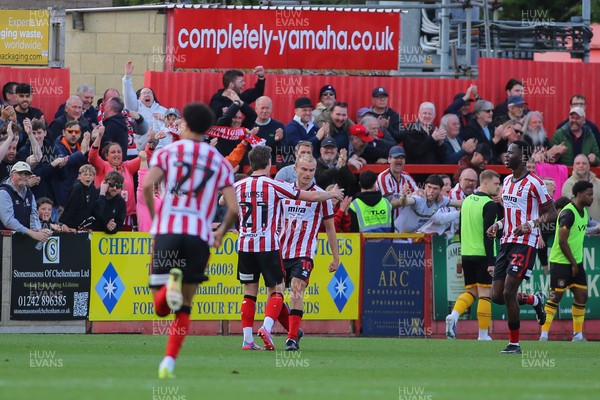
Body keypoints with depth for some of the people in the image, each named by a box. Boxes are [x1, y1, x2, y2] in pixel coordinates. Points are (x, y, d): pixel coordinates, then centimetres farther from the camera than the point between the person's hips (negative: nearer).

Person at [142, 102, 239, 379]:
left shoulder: (167, 152, 9)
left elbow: (147, 185, -9)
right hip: (200, 236, 1)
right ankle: (168, 363, -1)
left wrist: (154, 217, 6)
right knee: (184, 308, 11)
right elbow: (233, 208, 5)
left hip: (167, 230, -1)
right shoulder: (220, 162, 14)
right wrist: (221, 233, 24)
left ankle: (170, 284, -29)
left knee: (160, 307, 5)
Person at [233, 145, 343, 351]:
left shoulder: (239, 186, 3)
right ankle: (266, 327, -16)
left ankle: (248, 339, 4)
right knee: (276, 291, 5)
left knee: (249, 293, 8)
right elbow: (312, 196, -2)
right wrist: (333, 194, 16)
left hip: (245, 246, 3)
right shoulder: (274, 185, -6)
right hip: (268, 246, -3)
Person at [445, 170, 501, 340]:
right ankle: (483, 335, 0)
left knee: (471, 291, 14)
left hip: (466, 254, 7)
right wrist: (491, 261, -18)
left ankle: (454, 315, -12)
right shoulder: (489, 205, -11)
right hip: (482, 254, -7)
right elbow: (488, 234, -18)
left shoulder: (467, 201, 12)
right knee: (485, 294, 0)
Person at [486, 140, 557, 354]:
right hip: (506, 242, 8)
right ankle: (535, 300, 30)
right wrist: (498, 225, 10)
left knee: (509, 292, -14)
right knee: (497, 295, 4)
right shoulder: (507, 181, 15)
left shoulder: (534, 183, -10)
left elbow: (551, 213, -8)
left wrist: (531, 224, -23)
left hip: (525, 244, -8)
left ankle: (514, 343, -3)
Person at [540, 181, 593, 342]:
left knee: (582, 297, 6)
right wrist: (573, 263, -15)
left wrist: (577, 263, 12)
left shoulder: (583, 211, 10)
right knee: (555, 298, -7)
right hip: (561, 262, -9)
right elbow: (562, 242, -21)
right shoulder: (568, 213, -19)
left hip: (576, 263, 9)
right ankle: (544, 335, -3)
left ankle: (578, 335, 13)